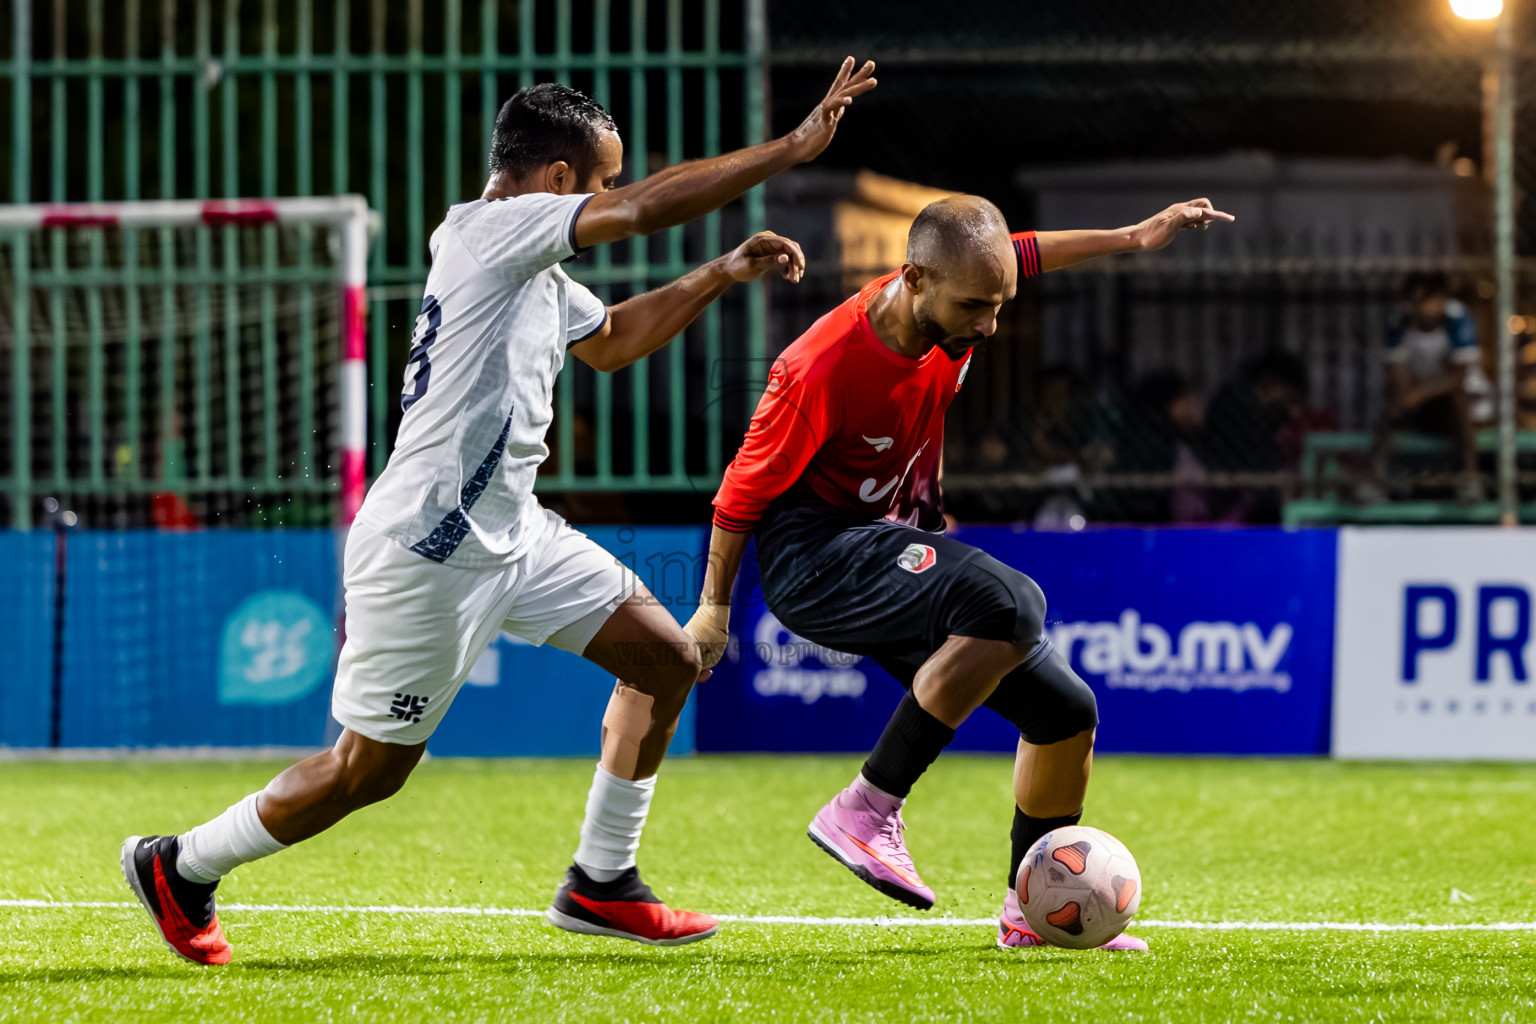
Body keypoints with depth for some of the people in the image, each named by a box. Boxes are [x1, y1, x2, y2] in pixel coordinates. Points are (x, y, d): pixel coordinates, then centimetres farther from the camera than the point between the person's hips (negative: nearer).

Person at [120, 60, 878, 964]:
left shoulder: (539, 271, 13)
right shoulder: (485, 230, -16)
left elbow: (610, 340, 33)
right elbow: (647, 208, -24)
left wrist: (723, 275, 24)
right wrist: (793, 148, -20)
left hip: (513, 534, 10)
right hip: (426, 550, -10)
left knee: (668, 660, 7)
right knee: (370, 770, -1)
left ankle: (600, 884, 15)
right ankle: (180, 867, 18)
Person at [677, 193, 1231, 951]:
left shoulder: (955, 300, -10)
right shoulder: (823, 370, -29)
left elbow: (1022, 255, 16)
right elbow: (744, 489, -14)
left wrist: (1133, 239, 17)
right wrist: (714, 608, -4)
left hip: (898, 540, 8)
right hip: (814, 555, -8)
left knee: (1066, 711, 7)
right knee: (1009, 605, -34)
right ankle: (867, 811, -26)